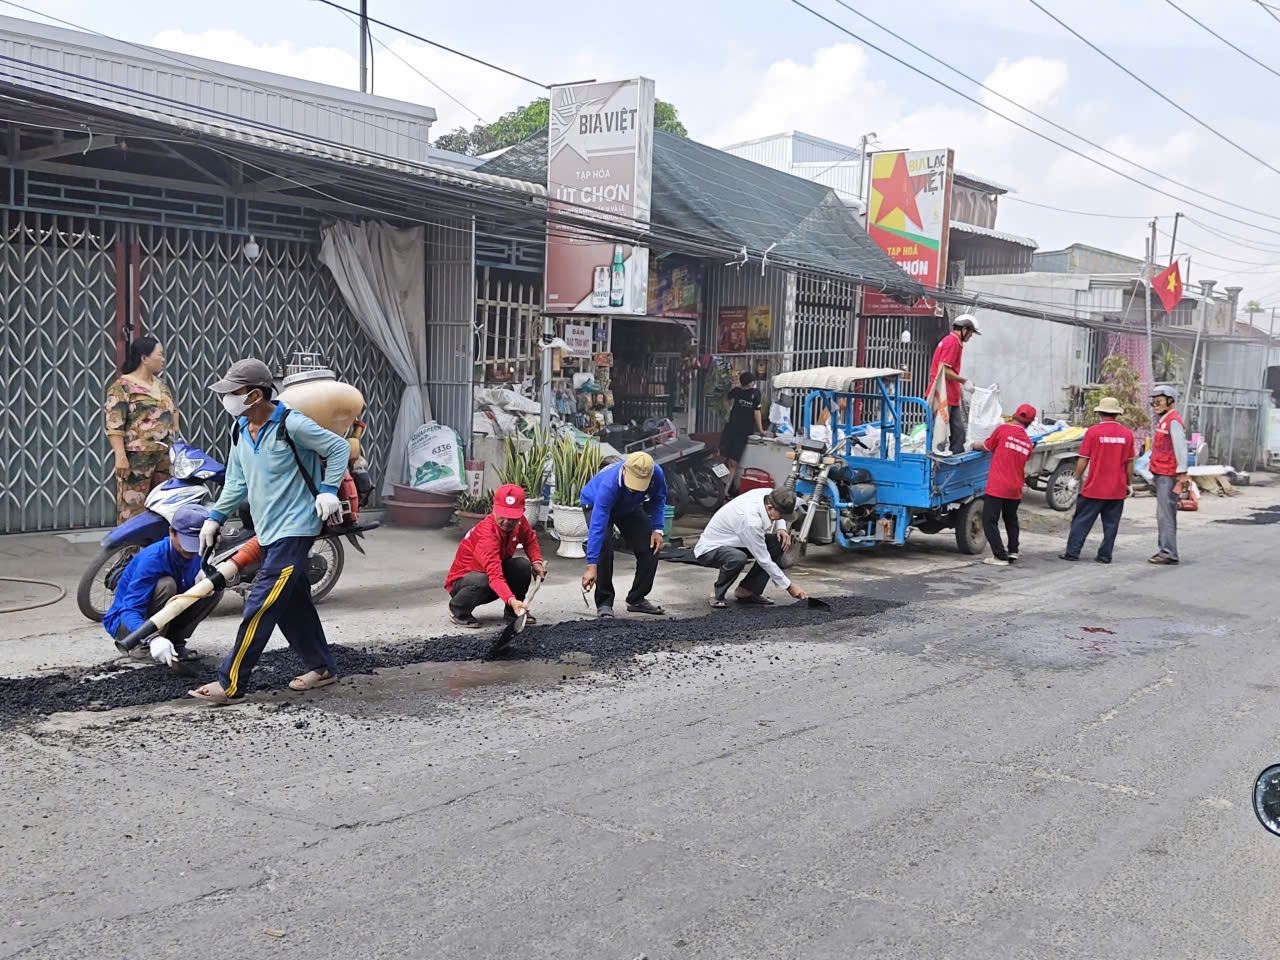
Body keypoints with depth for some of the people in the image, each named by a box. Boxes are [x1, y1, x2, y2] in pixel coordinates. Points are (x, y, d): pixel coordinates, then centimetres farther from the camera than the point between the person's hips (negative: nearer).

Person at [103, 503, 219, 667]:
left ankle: (175, 641, -6)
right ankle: (139, 646, -18)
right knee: (166, 585, -33)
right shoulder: (152, 559, -31)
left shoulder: (197, 555, -10)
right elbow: (130, 610, -35)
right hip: (124, 622, -6)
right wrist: (153, 638, -53)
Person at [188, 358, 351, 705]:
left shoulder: (291, 425, -15)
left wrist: (329, 490, -13)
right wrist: (215, 517, 13)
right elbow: (236, 482, 18)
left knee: (261, 606, -10)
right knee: (292, 604, 13)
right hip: (268, 531, 8)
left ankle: (231, 684, -6)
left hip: (295, 528, -8)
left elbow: (339, 447, -6)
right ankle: (322, 668, 26)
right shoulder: (241, 432, 9)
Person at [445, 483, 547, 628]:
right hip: (461, 581, -6)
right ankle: (457, 611, -8)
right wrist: (511, 600, -61)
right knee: (481, 581, -40)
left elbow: (530, 540, 11)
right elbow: (495, 575, -46)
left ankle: (514, 612, 2)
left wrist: (536, 561, -9)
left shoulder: (519, 521, -12)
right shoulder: (487, 533, -35)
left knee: (523, 565, -19)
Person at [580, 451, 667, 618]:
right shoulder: (609, 484, -45)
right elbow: (597, 526, -48)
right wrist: (591, 566, -51)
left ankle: (637, 599, 11)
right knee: (604, 547, -27)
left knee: (650, 548, -6)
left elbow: (659, 498, -7)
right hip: (596, 504, -4)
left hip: (629, 507, 5)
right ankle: (604, 603, -12)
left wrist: (657, 529, -17)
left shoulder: (656, 473, -32)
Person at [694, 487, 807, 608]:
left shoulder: (768, 494, -13)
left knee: (779, 542, -7)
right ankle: (718, 597, -12)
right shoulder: (751, 521, -36)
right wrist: (789, 586, -21)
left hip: (733, 543, 9)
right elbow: (764, 560, -28)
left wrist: (781, 528, -9)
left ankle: (746, 591, -1)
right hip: (709, 549, -9)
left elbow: (777, 518, 13)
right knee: (738, 558, -41)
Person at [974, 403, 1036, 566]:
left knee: (989, 521, -1)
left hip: (997, 486, -6)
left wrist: (974, 446, 26)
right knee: (1011, 519, 25)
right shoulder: (1028, 442, 8)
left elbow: (986, 446, 6)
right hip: (1015, 488, 6)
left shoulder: (1003, 429, -7)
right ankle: (1013, 551, 24)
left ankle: (1000, 556, -5)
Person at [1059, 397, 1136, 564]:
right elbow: (1129, 462, 7)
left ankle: (1072, 552, 6)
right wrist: (1130, 484, 16)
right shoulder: (1127, 433, 1)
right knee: (1111, 524, 9)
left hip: (1094, 487, -2)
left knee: (1082, 520, 5)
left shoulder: (1093, 431, -8)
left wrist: (1076, 479, 5)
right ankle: (1105, 555, 10)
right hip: (1117, 489, 3)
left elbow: (1083, 459, -6)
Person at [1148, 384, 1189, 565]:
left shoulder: (1174, 422, -12)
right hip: (1161, 475, 10)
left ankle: (1169, 554, -10)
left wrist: (1182, 476, -21)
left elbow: (1180, 450, -17)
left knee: (1166, 515, -11)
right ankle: (1164, 551, 17)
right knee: (1162, 515, 12)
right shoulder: (1163, 421, 19)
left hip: (1168, 476, -10)